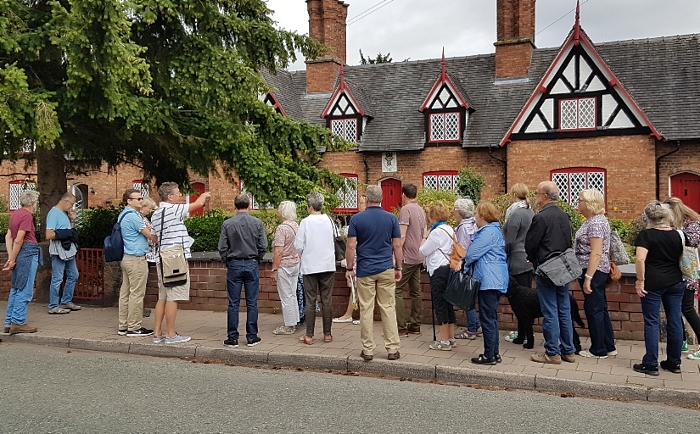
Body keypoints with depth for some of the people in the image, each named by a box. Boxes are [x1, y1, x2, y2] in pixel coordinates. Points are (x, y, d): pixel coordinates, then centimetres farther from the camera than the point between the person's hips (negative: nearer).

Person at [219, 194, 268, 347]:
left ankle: (232, 338, 8)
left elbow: (222, 248, -4)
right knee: (252, 303, 6)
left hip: (234, 265, 0)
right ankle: (252, 337, 10)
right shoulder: (257, 223, -3)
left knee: (233, 304, 4)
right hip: (252, 265, 1)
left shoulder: (227, 224, -5)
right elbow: (263, 246, -3)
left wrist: (227, 262, 11)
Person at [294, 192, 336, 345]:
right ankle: (327, 334, 12)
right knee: (326, 300, 8)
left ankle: (309, 336, 6)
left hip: (310, 266, -3)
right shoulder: (329, 221, -1)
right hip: (328, 265, 3)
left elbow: (298, 245, -7)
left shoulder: (306, 222, -10)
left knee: (310, 301, 4)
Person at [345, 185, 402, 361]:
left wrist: (349, 268, 5)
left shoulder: (356, 219, -4)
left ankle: (368, 350, 9)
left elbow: (351, 246, -5)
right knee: (388, 308, 5)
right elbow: (397, 246, 1)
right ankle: (392, 349, 7)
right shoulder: (392, 218, 0)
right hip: (386, 269, 1)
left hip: (365, 270, -1)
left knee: (366, 310, 4)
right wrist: (398, 268, 10)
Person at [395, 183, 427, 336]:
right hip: (419, 257, 9)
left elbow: (401, 236, -18)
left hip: (407, 257, -9)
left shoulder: (405, 209, -12)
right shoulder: (421, 210, 13)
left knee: (396, 290, -6)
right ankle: (415, 325, 16)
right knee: (416, 291, 11)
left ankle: (401, 327, -8)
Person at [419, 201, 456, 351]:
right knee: (448, 304, 15)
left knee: (440, 305, -3)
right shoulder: (450, 230, 12)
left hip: (438, 271, -9)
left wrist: (425, 236, 2)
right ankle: (451, 337, 22)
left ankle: (444, 341, 1)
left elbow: (423, 251, -10)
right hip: (448, 268, 9)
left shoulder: (437, 232, -16)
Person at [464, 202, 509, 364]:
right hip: (496, 280, 11)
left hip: (489, 281, -11)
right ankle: (494, 353, 22)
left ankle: (489, 356, 2)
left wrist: (464, 262, 5)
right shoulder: (495, 230, 18)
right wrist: (467, 261, 10)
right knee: (492, 318, 15)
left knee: (487, 319, -4)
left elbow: (472, 254, -14)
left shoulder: (488, 232, -16)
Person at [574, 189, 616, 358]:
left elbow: (596, 253, -24)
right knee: (600, 309, 16)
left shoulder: (596, 222, -19)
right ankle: (609, 346, 25)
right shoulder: (594, 220, 12)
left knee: (594, 310, 0)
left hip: (593, 271, -10)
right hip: (595, 271, 10)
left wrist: (588, 277, -25)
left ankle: (599, 350, 11)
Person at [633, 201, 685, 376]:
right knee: (675, 321, 10)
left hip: (653, 283, -4)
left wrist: (640, 280, -12)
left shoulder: (646, 235, -10)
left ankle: (651, 364, 4)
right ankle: (674, 362, 20)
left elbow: (640, 259, -20)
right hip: (675, 283, 4)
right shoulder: (677, 235, 4)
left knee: (651, 322, 1)